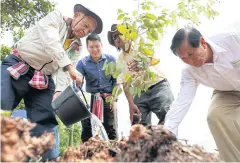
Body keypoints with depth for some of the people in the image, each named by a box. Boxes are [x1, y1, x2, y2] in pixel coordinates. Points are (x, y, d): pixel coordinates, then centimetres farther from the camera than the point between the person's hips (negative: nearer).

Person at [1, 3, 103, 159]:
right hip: (17, 68, -5)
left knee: (44, 122, -8)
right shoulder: (56, 17, 0)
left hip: (43, 80, 5)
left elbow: (63, 70, 9)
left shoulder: (75, 45, 13)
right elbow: (51, 42, -20)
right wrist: (70, 67, -30)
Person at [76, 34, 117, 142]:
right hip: (90, 100, 0)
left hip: (108, 99, 0)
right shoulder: (82, 63, -2)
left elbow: (116, 80, 5)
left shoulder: (111, 59, 0)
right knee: (87, 130, 4)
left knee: (110, 129, 6)